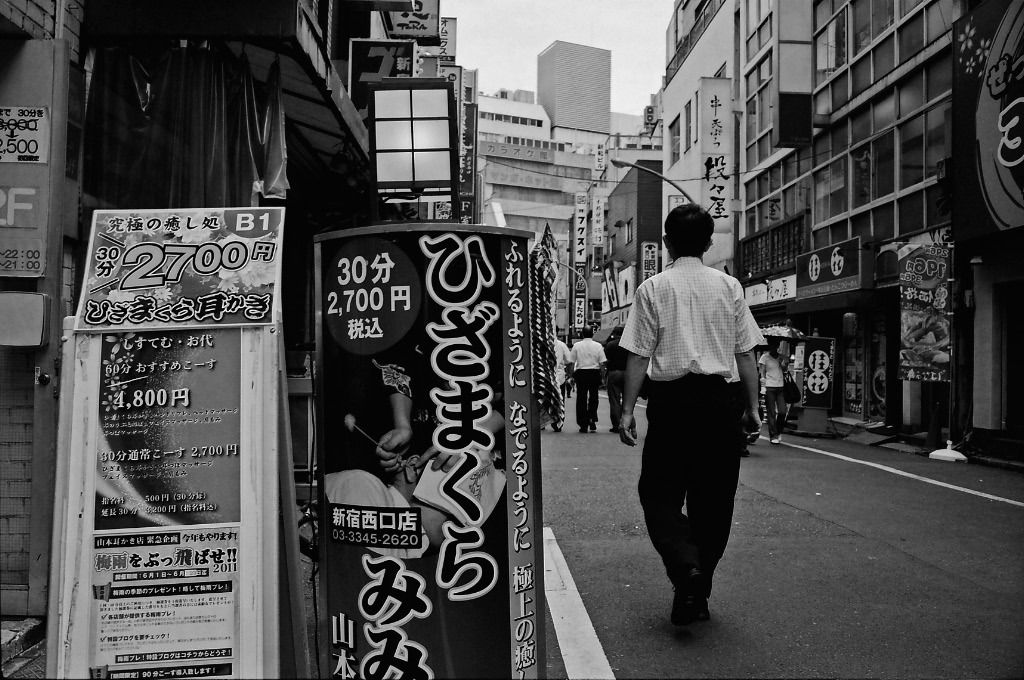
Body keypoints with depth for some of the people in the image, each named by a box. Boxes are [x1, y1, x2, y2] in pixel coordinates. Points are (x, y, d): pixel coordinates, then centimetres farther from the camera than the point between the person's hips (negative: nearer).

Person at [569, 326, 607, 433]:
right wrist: (602, 377, 6)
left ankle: (583, 425, 7)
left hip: (581, 373, 0)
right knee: (593, 398, 12)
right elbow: (602, 364, -1)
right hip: (594, 373, 0)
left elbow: (572, 363, 1)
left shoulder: (577, 346, 0)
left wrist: (572, 376, 10)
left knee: (581, 399, 6)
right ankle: (592, 421, 1)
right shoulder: (598, 346, 0)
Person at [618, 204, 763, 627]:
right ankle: (697, 597, 20)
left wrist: (628, 409, 0)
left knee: (660, 493, 9)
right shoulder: (729, 286, 7)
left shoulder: (653, 288, 0)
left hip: (670, 398, -2)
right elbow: (745, 354, 6)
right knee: (713, 499, 12)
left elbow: (639, 355, -4)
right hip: (718, 400, 3)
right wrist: (752, 407, 12)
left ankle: (686, 565, -15)